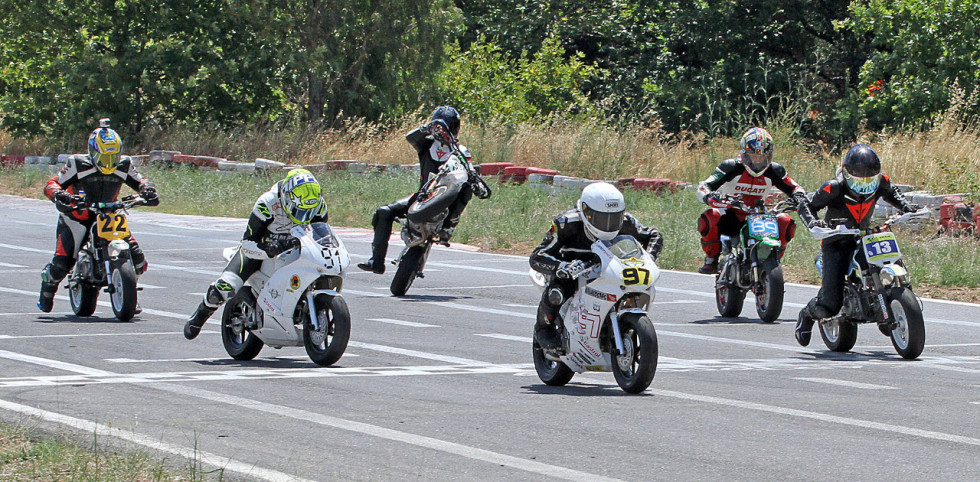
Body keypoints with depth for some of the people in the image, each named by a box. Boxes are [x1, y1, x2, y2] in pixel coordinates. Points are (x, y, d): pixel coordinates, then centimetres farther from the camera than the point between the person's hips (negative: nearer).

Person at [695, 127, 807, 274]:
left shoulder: (774, 171, -2)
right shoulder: (731, 167, -13)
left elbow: (794, 188, 9)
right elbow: (703, 187, -19)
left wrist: (800, 197, -17)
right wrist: (709, 197, -44)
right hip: (731, 216, -3)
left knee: (786, 222, -20)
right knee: (709, 217, -34)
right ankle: (711, 260, -12)